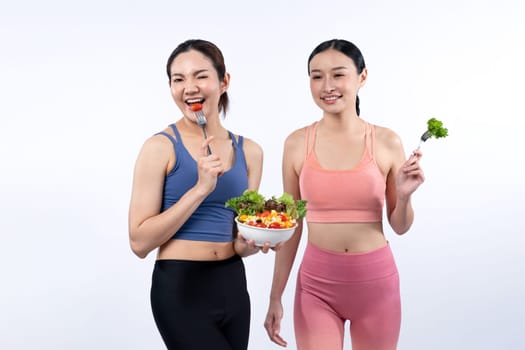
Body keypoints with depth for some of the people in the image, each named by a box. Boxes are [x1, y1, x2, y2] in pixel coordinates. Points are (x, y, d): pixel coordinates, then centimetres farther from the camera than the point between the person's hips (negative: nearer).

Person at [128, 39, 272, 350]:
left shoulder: (249, 151, 4)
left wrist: (248, 244, -9)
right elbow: (140, 241, -14)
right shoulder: (161, 147, -10)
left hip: (233, 285, 5)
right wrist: (201, 188, -20)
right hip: (181, 288, -5)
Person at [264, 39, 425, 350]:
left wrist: (404, 196, -18)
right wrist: (275, 296, 5)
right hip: (317, 283, 0)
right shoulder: (297, 143, -4)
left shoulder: (387, 142, -6)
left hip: (375, 280, 1)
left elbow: (400, 226, 3)